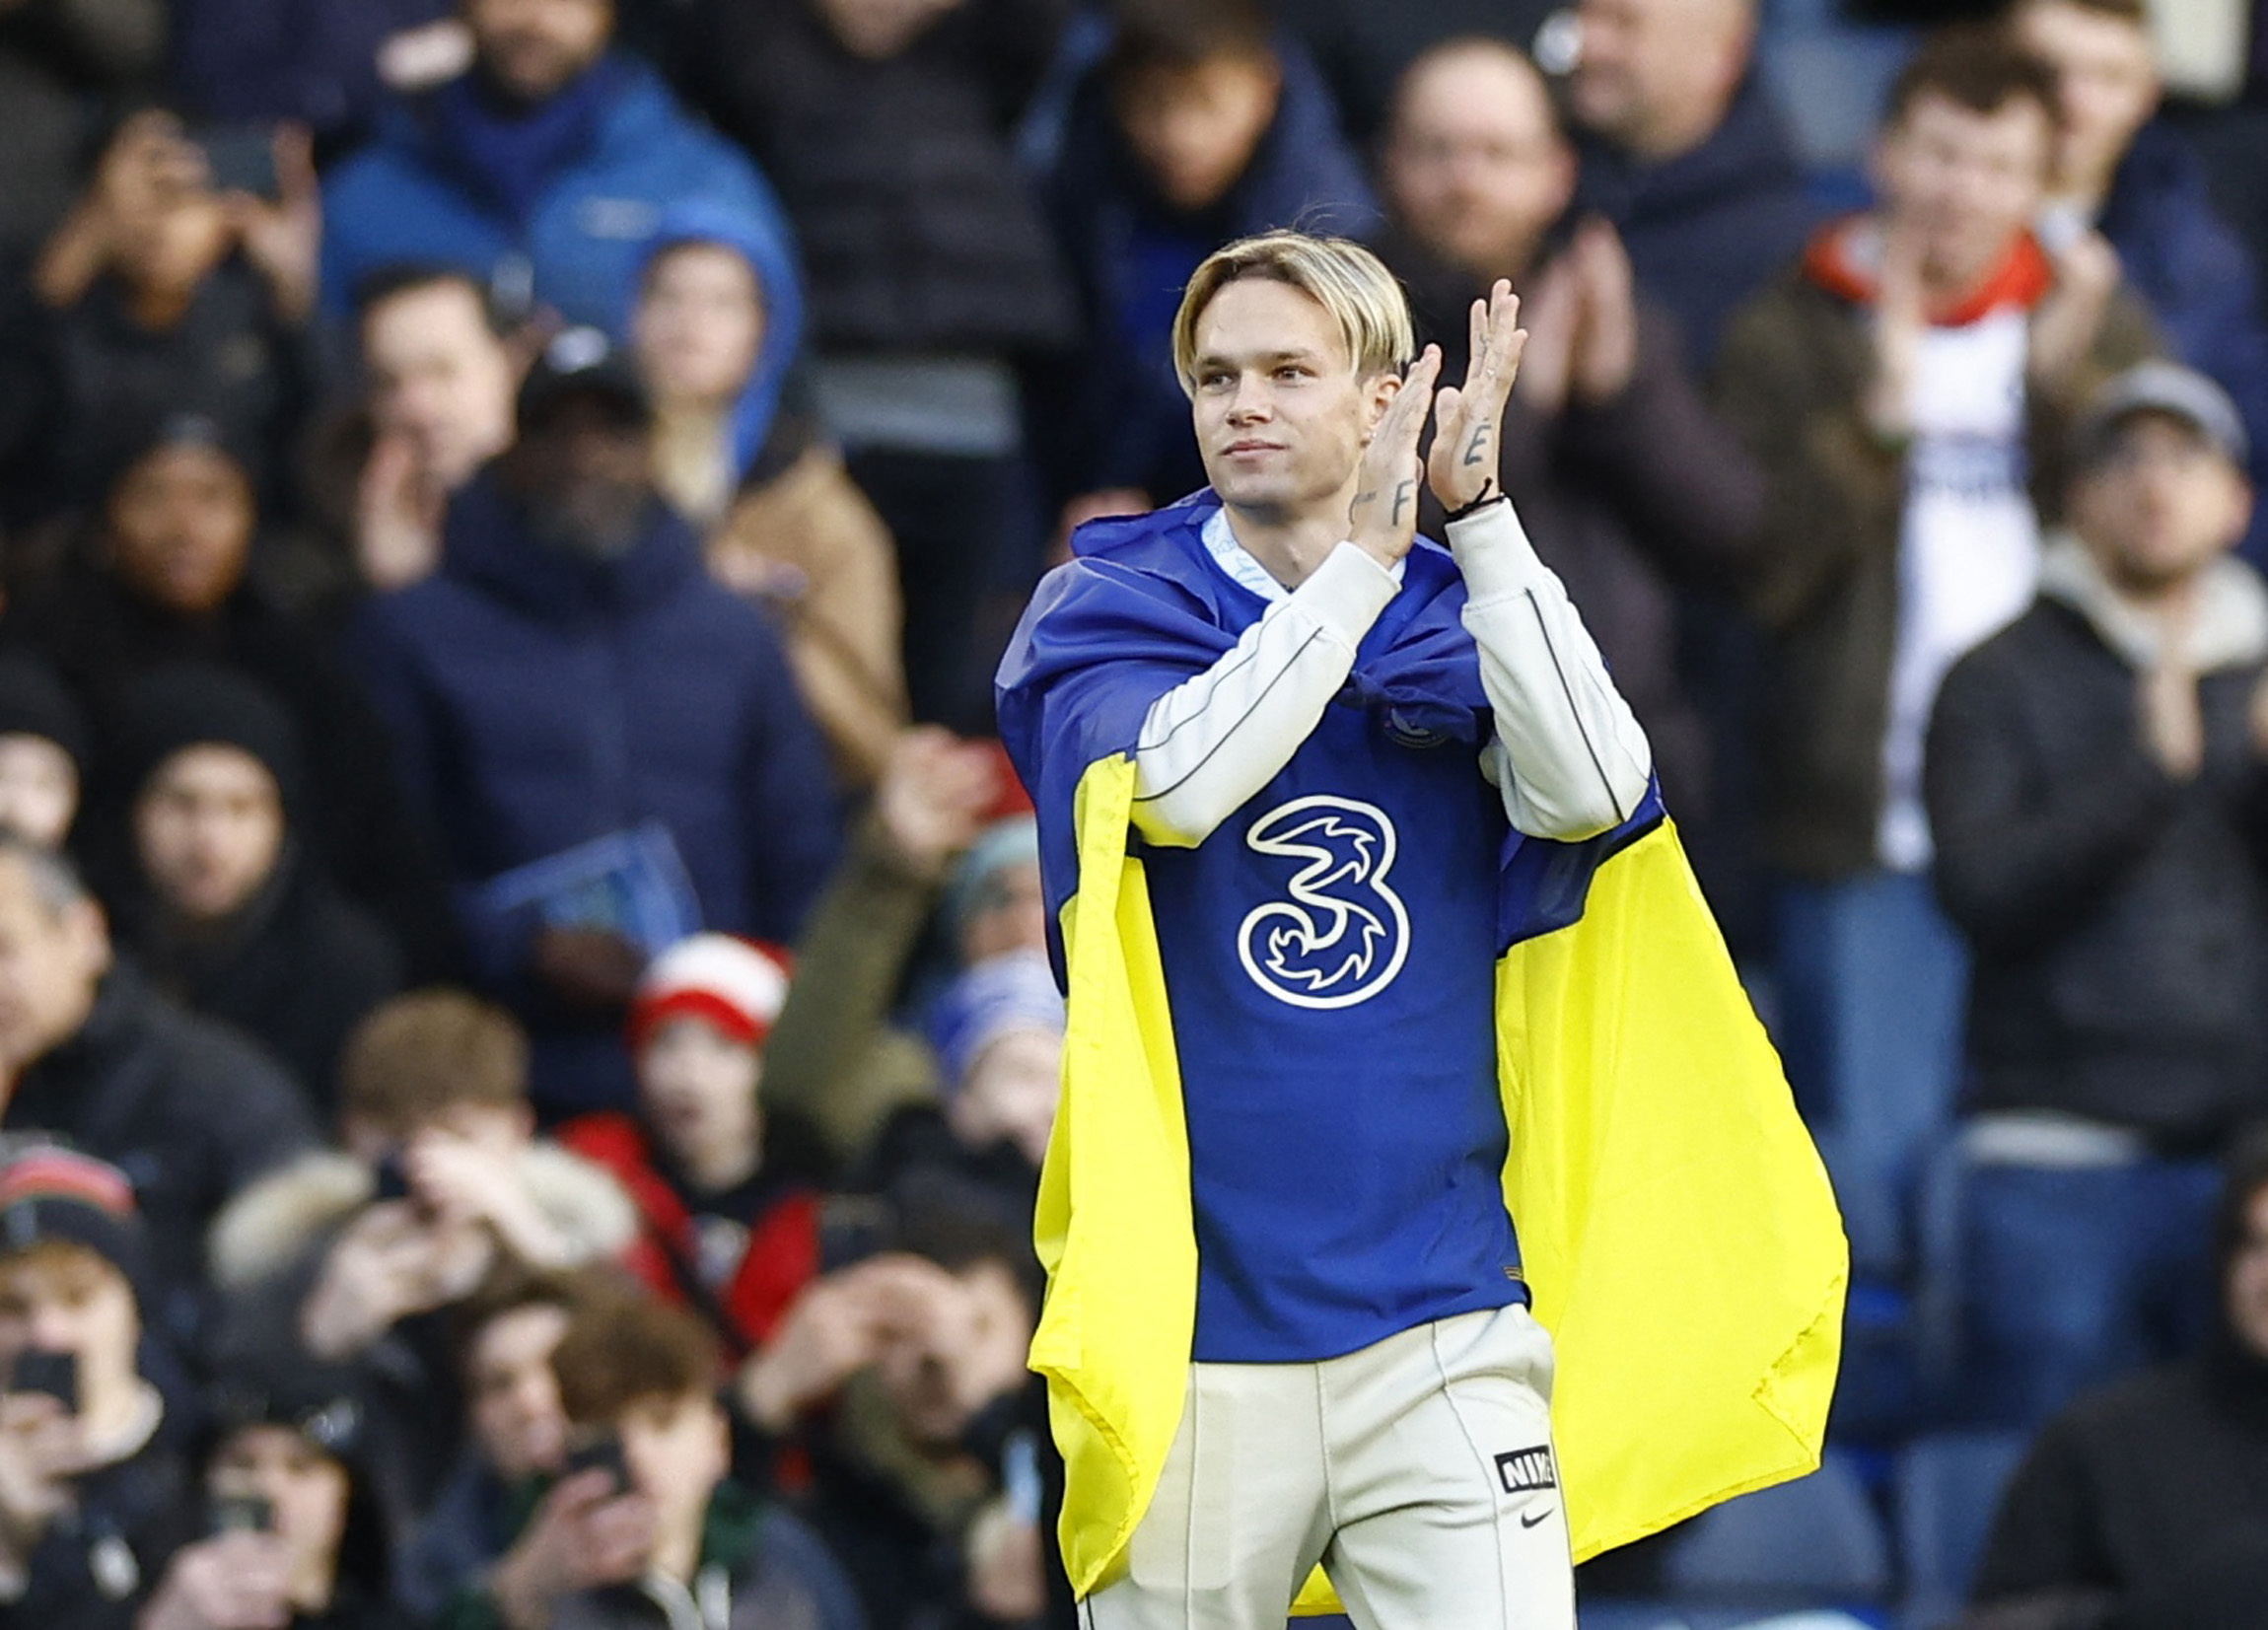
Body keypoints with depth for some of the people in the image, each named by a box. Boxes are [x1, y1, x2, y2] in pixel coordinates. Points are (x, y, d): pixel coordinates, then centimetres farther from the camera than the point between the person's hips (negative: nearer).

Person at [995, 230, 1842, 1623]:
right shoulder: (1110, 611, 6)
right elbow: (1175, 782, -17)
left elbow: (1594, 793, -11)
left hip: (1439, 1335, 1)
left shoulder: (1463, 625, 11)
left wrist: (1479, 516, -12)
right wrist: (1362, 563, -13)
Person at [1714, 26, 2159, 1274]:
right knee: (1879, 1160, -5)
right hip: (1864, 840, -2)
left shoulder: (2095, 321, 12)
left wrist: (2071, 392, -12)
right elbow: (1755, 572, -6)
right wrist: (1877, 416, -16)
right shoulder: (1792, 336, 5)